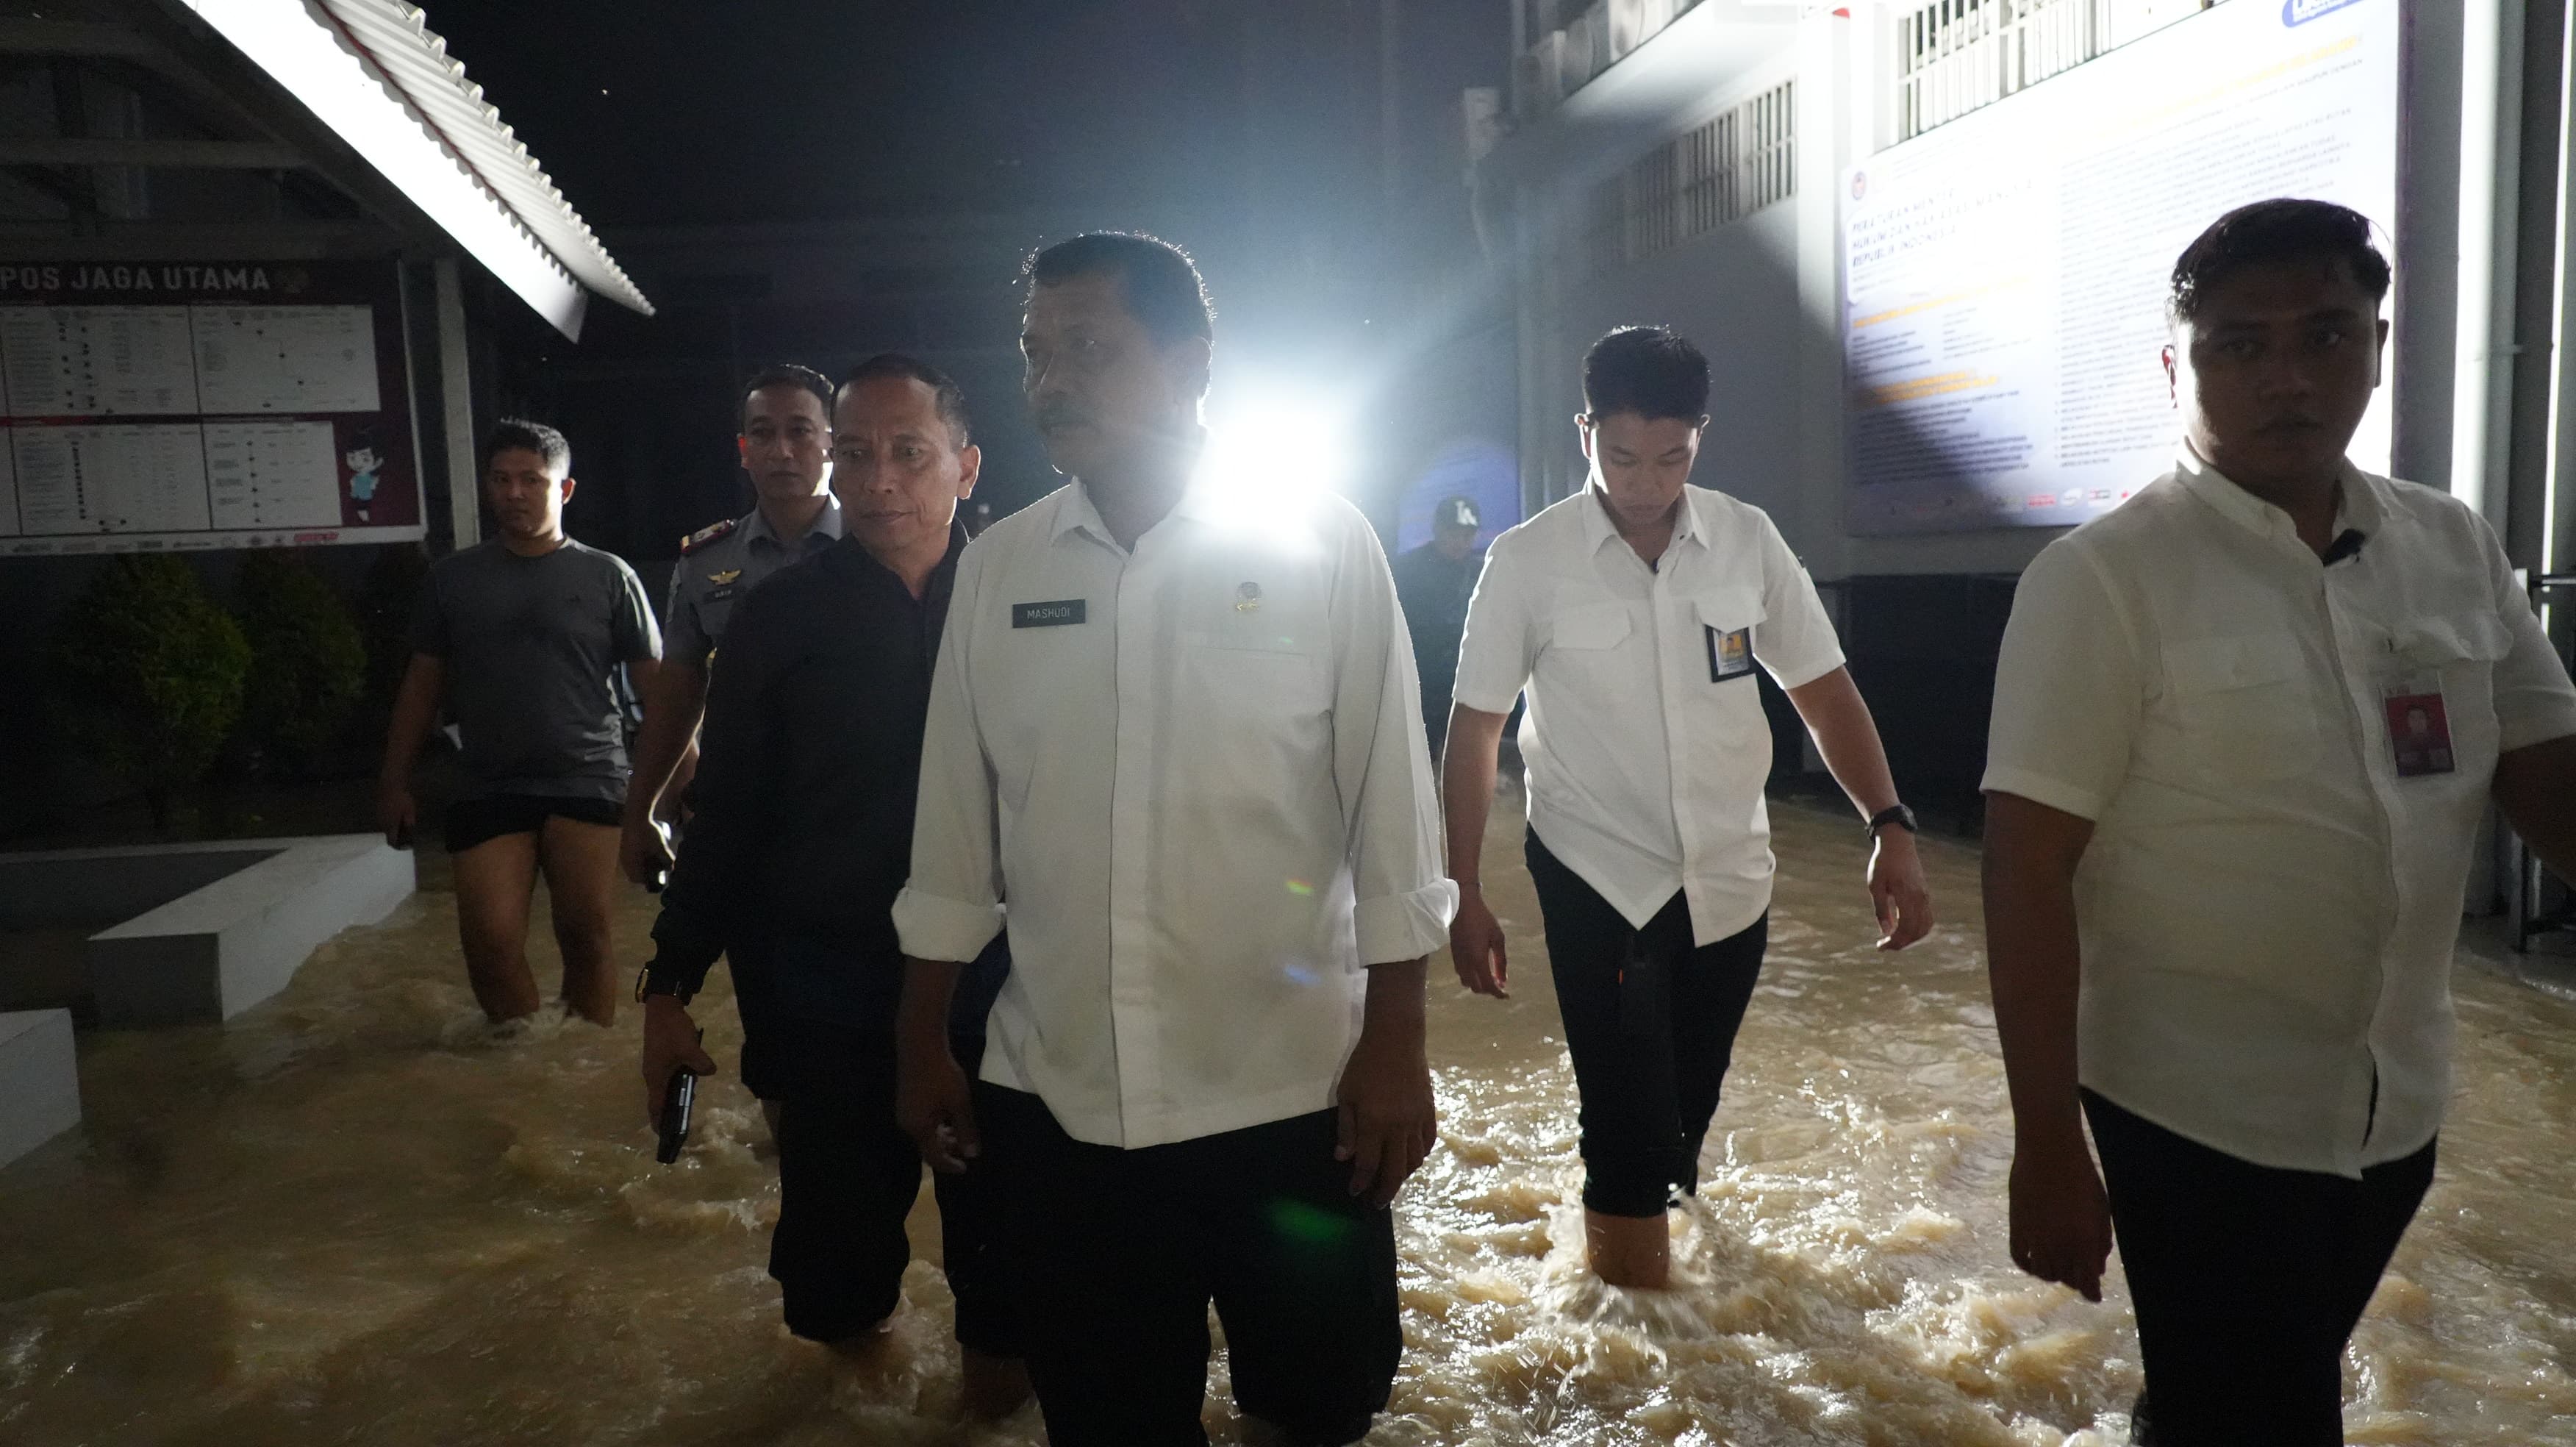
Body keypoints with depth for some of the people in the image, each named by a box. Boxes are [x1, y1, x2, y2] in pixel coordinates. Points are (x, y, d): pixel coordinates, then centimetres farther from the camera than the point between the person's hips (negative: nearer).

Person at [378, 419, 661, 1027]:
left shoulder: (607, 577, 3)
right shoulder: (453, 578, 10)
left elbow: (654, 682, 2)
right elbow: (422, 683, 14)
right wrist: (393, 783, 10)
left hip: (587, 782, -2)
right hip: (489, 788, 2)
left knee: (584, 936, 2)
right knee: (491, 943, -6)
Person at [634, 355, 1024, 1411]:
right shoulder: (780, 618, -1)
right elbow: (727, 814, 4)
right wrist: (671, 984, 4)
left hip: (998, 985, 0)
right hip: (832, 993, 0)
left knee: (1001, 1224, 12)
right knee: (834, 1253, 8)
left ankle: (996, 1346, 41)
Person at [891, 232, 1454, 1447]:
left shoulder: (1323, 546, -6)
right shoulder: (996, 569, 3)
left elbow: (1389, 808, -5)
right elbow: (955, 824, 8)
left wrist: (1396, 1044, -6)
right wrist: (923, 1041, 11)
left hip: (1289, 1092, -2)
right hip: (1056, 1102, 3)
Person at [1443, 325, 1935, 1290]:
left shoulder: (1748, 541, -1)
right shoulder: (1528, 560, -9)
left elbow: (1823, 692, 2)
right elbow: (1474, 730, -3)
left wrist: (1890, 827, -11)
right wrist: (1466, 896, -5)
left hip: (1730, 877, 4)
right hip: (1597, 881, -3)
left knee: (1688, 1105, 19)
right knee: (1628, 1135, -4)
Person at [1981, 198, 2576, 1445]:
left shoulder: (2457, 552, 0)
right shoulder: (2103, 578, -16)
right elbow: (2029, 874, -17)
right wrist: (2046, 1151, -17)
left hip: (2395, 1106, 6)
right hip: (2199, 1112, -5)